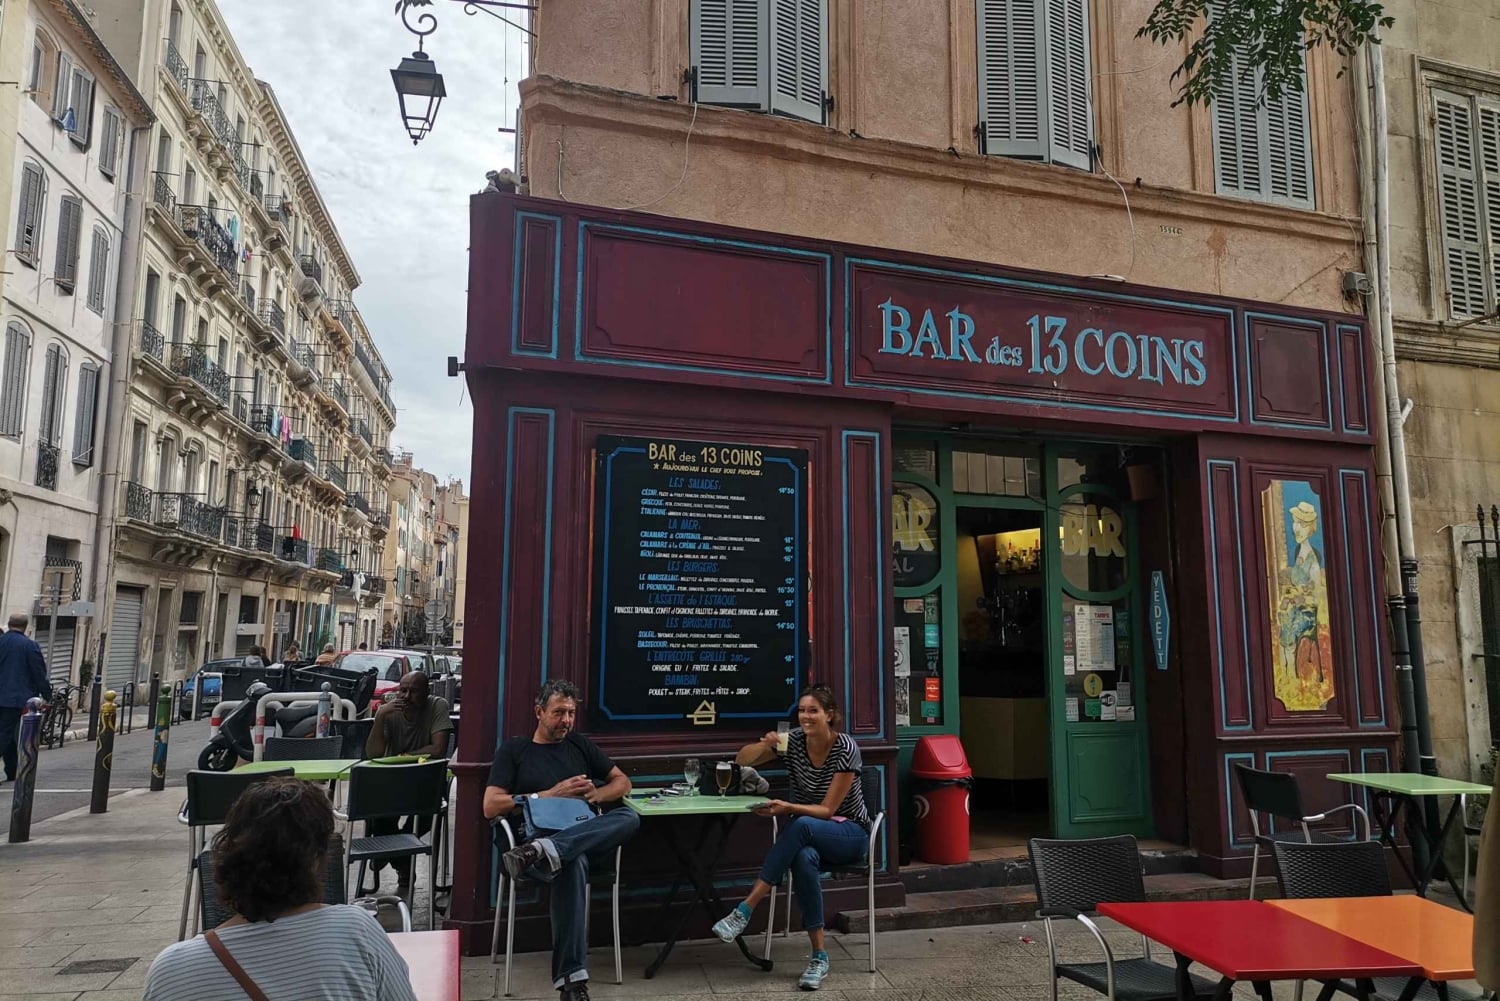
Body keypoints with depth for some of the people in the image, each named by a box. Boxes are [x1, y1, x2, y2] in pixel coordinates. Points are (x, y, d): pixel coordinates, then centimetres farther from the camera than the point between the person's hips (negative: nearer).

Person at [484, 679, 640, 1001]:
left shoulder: (580, 745, 22)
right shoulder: (513, 750, 11)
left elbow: (623, 782, 23)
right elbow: (491, 807, 0)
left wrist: (596, 794, -1)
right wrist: (552, 795, -6)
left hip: (586, 838, 4)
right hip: (535, 836, -3)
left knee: (630, 817, -30)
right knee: (572, 862, -41)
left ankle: (540, 854, -45)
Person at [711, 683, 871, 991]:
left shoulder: (846, 748, -19)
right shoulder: (794, 740, -7)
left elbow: (827, 809, -19)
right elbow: (742, 760, -1)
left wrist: (787, 808, -36)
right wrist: (764, 745, -23)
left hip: (849, 833, -3)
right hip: (807, 834, 3)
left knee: (801, 826, -38)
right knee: (804, 859, -36)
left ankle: (744, 910, -35)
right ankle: (820, 956, -25)